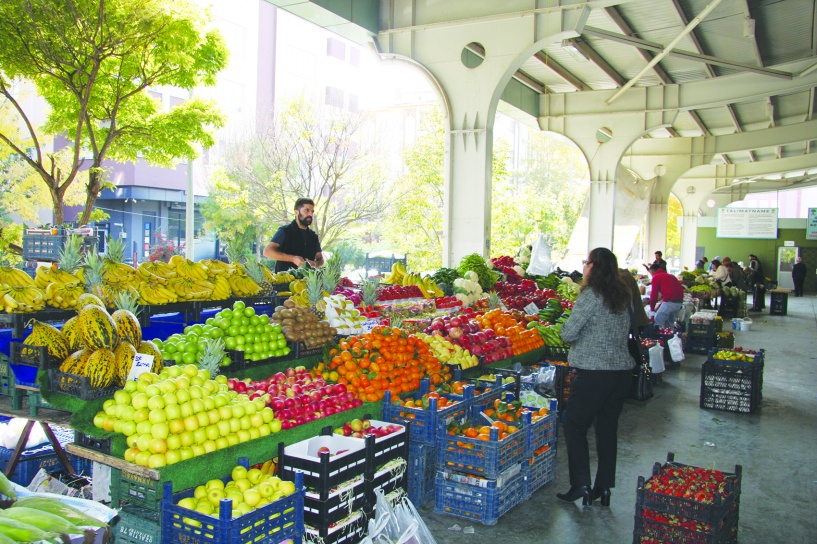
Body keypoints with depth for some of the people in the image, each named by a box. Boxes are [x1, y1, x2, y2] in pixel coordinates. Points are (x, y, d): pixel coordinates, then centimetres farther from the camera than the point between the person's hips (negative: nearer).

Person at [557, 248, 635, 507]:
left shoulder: (591, 295, -13)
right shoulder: (622, 296, 9)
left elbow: (568, 333, -14)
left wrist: (567, 329, 7)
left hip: (594, 372, -7)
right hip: (622, 369, 7)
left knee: (575, 425, 7)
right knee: (608, 428, 14)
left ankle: (581, 485, 6)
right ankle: (604, 487, 21)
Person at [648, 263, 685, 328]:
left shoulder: (656, 277, 3)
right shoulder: (670, 276, 27)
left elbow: (654, 294, 1)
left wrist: (652, 308, 12)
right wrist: (660, 306, 31)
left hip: (669, 302, -8)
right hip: (679, 301, 8)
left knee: (657, 323, -3)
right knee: (670, 324, 19)